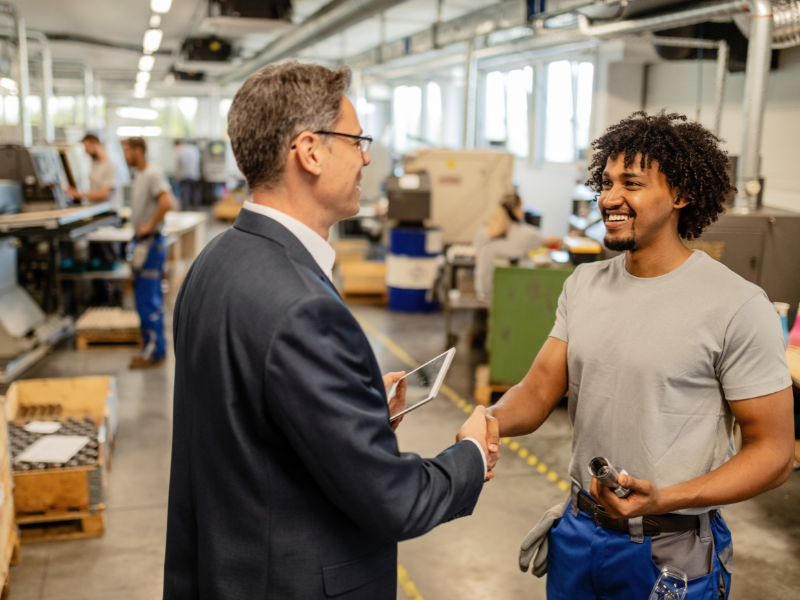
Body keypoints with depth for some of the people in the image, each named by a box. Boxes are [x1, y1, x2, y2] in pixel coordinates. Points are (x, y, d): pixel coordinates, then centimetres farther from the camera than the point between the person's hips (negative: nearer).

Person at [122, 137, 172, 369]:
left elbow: (166, 203, -30)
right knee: (146, 297, 15)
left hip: (151, 243, -10)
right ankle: (153, 346, 25)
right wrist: (140, 226, 13)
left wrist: (149, 226, -22)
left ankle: (154, 351, 2)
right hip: (143, 242, 10)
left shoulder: (152, 174, -16)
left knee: (148, 300, -6)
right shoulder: (139, 174, 14)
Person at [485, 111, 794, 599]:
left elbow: (773, 453, -13)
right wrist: (494, 421, -21)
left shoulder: (737, 306, -15)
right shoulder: (583, 285, 2)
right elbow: (541, 388, 1)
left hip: (673, 551, -5)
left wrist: (664, 499, -26)